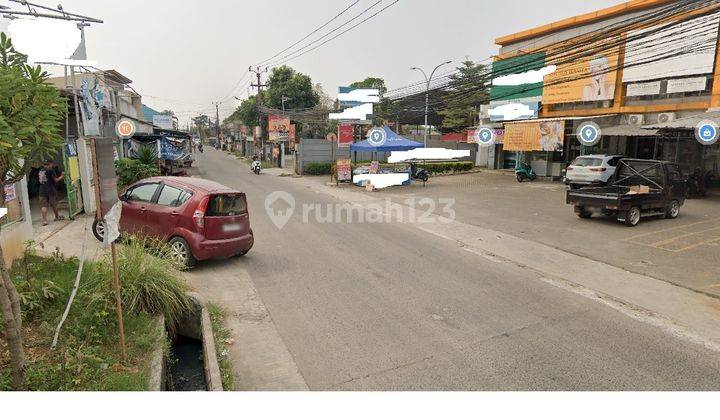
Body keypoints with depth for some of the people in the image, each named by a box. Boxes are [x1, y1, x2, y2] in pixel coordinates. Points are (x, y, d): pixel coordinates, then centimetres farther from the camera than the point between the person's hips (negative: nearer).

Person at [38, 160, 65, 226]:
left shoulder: (40, 171, 11)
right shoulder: (51, 170, -6)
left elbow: (40, 180, 21)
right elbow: (55, 180, -2)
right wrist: (61, 177, 16)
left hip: (42, 191, 4)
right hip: (51, 190, -4)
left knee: (43, 206, -1)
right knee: (54, 204, 11)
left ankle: (44, 220, -10)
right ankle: (57, 217, 27)